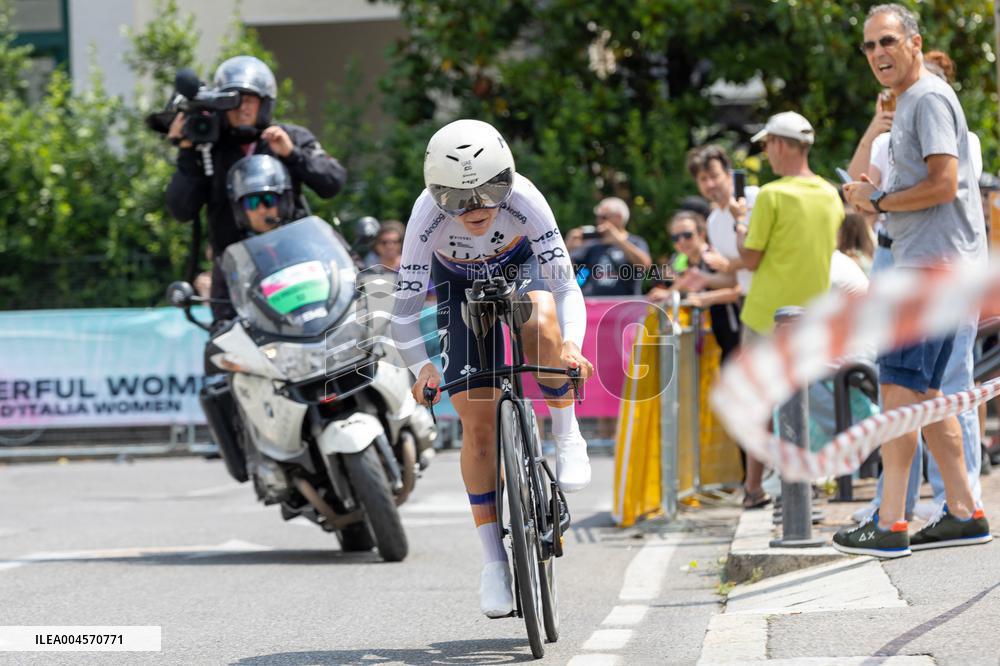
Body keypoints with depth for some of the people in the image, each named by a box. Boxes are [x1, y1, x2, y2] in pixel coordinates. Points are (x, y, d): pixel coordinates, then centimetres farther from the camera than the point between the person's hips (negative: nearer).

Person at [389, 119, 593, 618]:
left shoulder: (524, 201, -36)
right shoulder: (428, 215, -35)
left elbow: (565, 286, -37)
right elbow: (404, 308, -32)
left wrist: (571, 345, -54)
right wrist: (421, 367, -46)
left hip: (517, 264, 0)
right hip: (459, 282, 1)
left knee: (542, 323, -37)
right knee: (477, 419, -8)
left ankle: (567, 436, -12)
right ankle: (493, 560, 1)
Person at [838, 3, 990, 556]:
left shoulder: (930, 99, -10)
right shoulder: (906, 104, 22)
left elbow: (943, 184, -19)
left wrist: (879, 200, -8)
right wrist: (874, 199, 9)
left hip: (936, 262, -11)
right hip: (923, 263, 11)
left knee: (901, 385, -13)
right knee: (923, 391, 11)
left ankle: (890, 524, -14)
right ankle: (963, 512, 14)